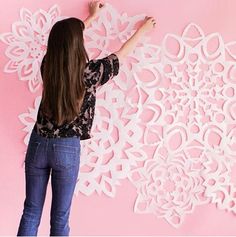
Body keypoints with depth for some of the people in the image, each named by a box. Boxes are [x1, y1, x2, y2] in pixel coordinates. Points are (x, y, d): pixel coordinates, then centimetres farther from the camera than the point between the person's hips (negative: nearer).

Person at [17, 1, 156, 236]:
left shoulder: (47, 64, -3)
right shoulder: (89, 72, -13)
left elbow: (64, 39, 18)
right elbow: (121, 54, 3)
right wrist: (142, 30, 21)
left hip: (38, 143, 4)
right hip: (67, 149, -3)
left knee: (31, 212, 11)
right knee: (60, 217, 7)